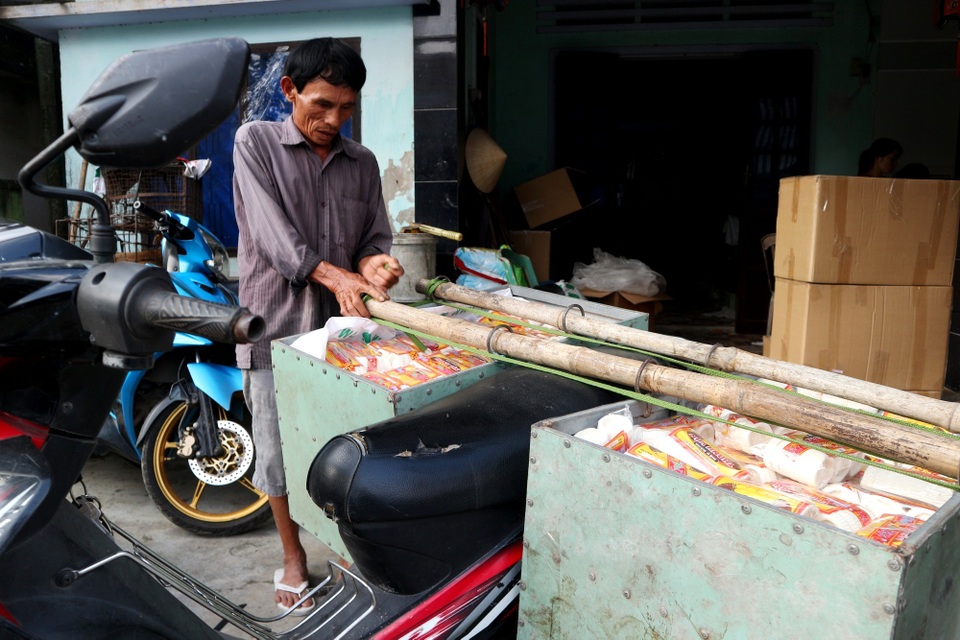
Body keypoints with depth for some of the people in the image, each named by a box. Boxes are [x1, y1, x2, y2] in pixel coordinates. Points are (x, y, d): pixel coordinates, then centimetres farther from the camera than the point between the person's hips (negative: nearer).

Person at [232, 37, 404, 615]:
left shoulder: (363, 163, 10)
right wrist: (332, 274, -26)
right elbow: (272, 231, -13)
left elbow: (376, 237, 10)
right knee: (281, 448, 8)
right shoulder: (256, 142, -1)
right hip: (277, 324, -3)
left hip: (342, 323, 3)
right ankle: (294, 558, 28)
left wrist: (373, 263, -15)